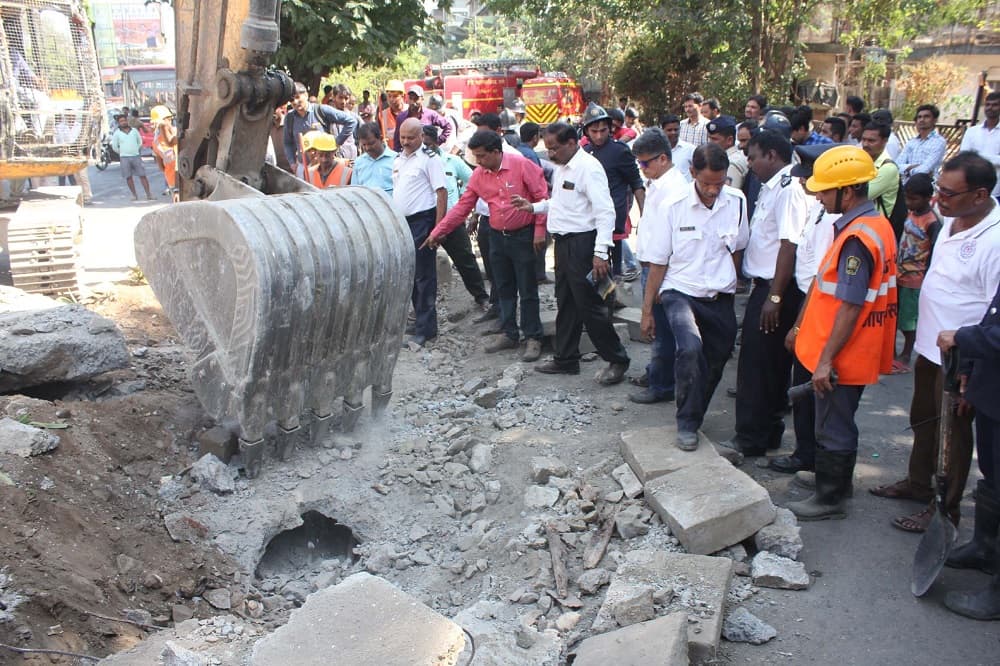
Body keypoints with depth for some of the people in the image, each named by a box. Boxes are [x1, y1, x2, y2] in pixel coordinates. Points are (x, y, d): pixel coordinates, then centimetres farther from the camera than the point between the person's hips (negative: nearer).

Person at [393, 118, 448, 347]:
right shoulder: (398, 159, 15)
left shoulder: (429, 158, -8)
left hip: (422, 221, -8)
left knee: (423, 276, -4)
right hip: (402, 222, 8)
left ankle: (425, 328, 1)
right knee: (409, 274, 13)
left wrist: (438, 227, -17)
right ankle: (421, 319, 25)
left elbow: (441, 192, -13)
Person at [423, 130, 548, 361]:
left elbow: (542, 197, -11)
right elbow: (462, 206, 5)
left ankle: (533, 338, 10)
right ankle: (508, 334, 25)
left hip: (523, 236, -5)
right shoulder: (478, 175, 2)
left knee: (527, 291, 1)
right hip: (497, 237, 6)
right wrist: (438, 232, 2)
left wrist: (540, 231, -13)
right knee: (504, 290, 13)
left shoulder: (522, 165, -13)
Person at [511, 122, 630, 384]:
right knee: (566, 304, 17)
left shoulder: (588, 168, -16)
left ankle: (617, 360, 10)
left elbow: (605, 212, -21)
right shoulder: (560, 167, 12)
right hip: (563, 242, 9)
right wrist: (533, 207, 10)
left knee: (589, 305, -4)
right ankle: (565, 359, 29)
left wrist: (600, 252, -26)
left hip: (582, 242, -9)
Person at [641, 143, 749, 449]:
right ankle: (687, 423, -11)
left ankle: (693, 417, 35)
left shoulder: (737, 202, -4)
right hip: (681, 293, -4)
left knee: (715, 364, 9)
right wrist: (647, 310, -2)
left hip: (720, 298, 4)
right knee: (690, 349, -28)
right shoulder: (673, 207, -10)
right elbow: (658, 262, -4)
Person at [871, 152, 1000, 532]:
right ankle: (918, 483, 44)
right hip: (930, 347, 9)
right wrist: (917, 275, 7)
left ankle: (945, 508, 24)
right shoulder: (951, 221, 2)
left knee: (952, 433, 7)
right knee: (923, 420, 24)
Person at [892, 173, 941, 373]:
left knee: (908, 320, 6)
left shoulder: (932, 222, -18)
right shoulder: (911, 213, 4)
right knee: (893, 317, 16)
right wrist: (896, 268, 14)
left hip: (914, 279, -7)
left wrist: (926, 280, -17)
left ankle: (905, 357, 21)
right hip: (900, 275, 7)